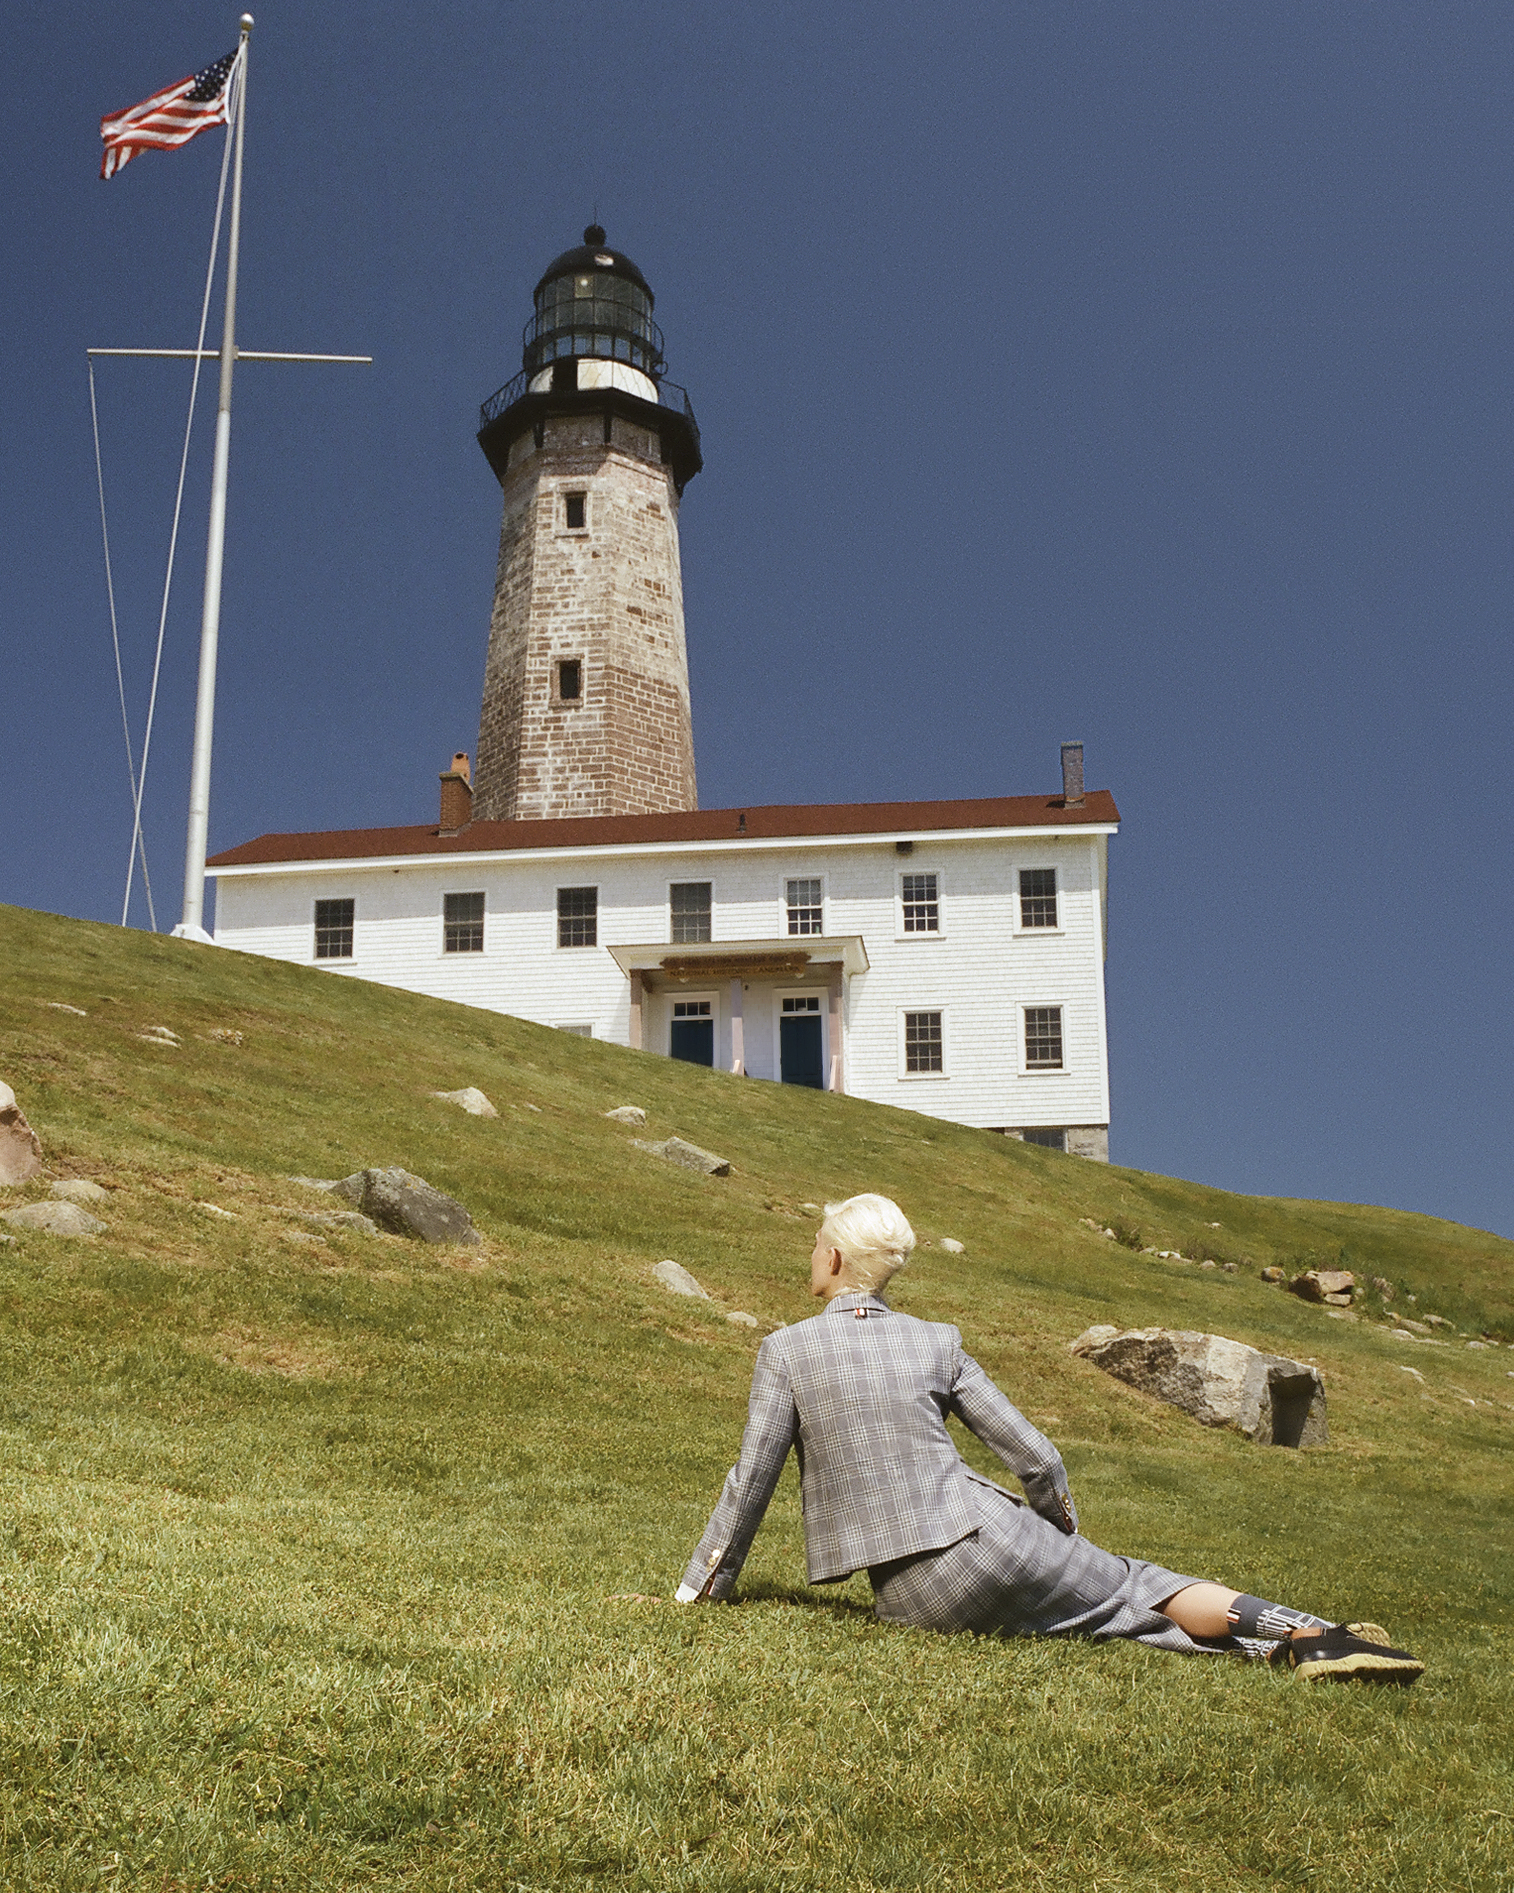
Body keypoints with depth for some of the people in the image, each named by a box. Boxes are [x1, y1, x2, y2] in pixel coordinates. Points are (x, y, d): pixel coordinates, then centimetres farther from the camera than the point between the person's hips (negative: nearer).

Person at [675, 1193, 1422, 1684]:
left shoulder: (786, 1350, 1)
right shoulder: (935, 1342, 8)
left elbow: (750, 1482, 2)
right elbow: (1037, 1459, 7)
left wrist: (696, 1592, 14)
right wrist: (1065, 1547, 25)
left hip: (917, 1596, -1)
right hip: (990, 1538, 1)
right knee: (1135, 1588, 15)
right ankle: (1311, 1635, -4)